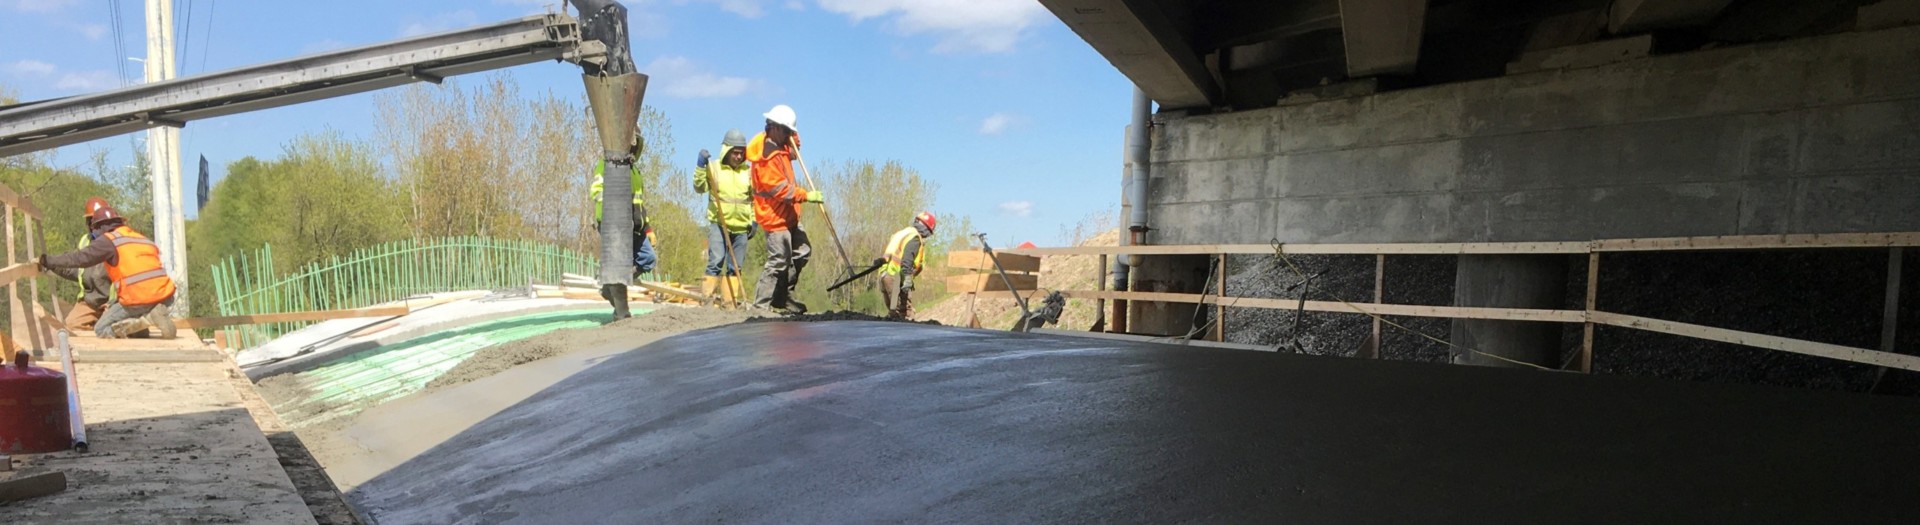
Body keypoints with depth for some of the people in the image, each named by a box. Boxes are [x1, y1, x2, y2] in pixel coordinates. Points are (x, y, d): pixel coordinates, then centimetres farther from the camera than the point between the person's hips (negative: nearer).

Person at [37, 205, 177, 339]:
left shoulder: (109, 240, 5)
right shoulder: (142, 238, 23)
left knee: (101, 330, 14)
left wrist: (47, 261, 14)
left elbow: (79, 258, 1)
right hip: (164, 296, 5)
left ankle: (149, 318, -12)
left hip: (137, 299, -5)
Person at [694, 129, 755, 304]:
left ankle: (730, 301, 11)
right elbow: (699, 188, -8)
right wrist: (701, 166, -19)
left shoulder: (748, 170, 11)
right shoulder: (714, 167, 2)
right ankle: (706, 297, -9)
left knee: (735, 267, 6)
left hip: (741, 226, 3)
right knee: (716, 262, -14)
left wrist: (754, 221, 11)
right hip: (718, 224, -3)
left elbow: (755, 198, 17)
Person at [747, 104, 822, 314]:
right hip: (775, 216, -10)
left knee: (802, 251, 15)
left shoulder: (780, 146, 9)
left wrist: (792, 135, 8)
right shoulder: (765, 156, -20)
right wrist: (806, 195, -24)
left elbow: (794, 149, 29)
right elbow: (780, 189, -25)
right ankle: (761, 304, 0)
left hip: (787, 215, 11)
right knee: (778, 262, -8)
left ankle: (783, 296, 21)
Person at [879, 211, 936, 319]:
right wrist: (907, 279, -24)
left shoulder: (901, 234, 25)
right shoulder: (915, 238, -6)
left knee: (893, 312, 14)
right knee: (904, 312, -9)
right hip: (896, 277, -10)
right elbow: (907, 260, -19)